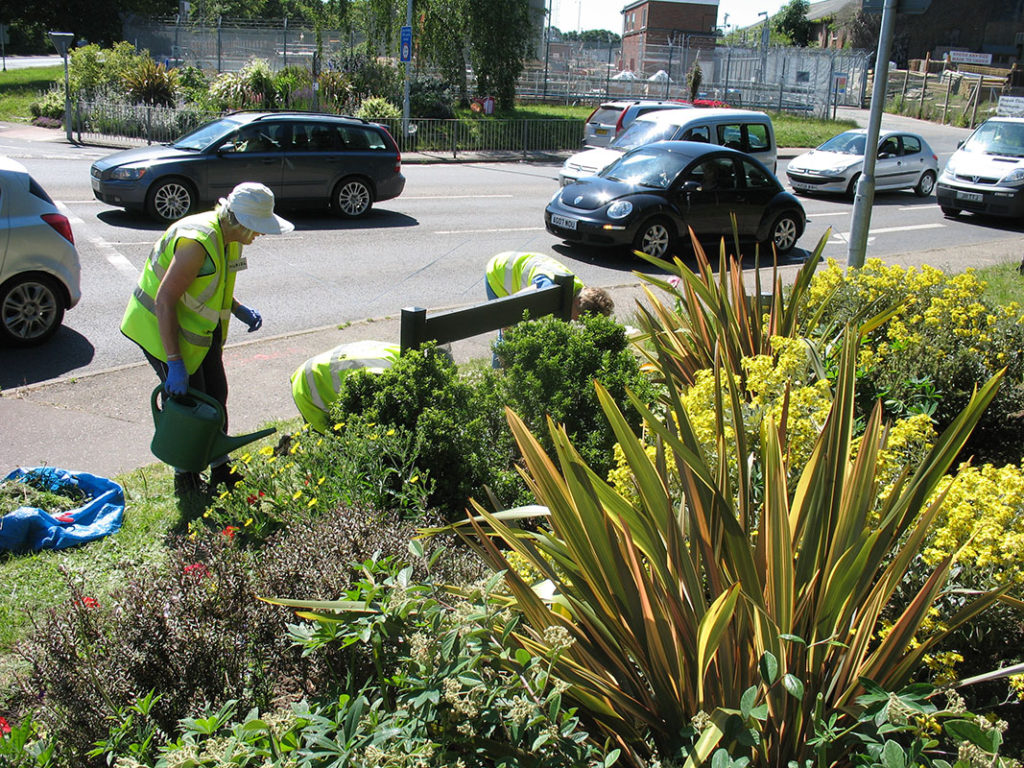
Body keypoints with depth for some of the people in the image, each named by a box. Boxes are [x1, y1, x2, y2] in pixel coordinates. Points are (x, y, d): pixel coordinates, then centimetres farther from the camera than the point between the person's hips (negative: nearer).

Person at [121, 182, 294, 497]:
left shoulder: (230, 239, -1)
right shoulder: (197, 242, -31)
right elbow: (165, 300, -32)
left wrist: (240, 310, -4)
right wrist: (175, 363, -33)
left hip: (201, 329, 9)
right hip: (162, 328, -9)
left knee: (216, 398, 14)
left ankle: (220, 469, 29)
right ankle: (186, 480, 16)